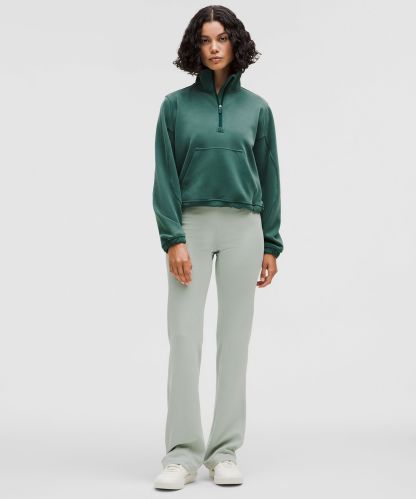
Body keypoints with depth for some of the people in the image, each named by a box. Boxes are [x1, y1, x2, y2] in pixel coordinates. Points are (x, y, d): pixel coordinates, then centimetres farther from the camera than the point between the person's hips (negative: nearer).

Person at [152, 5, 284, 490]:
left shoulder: (256, 108, 8)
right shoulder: (176, 105, 4)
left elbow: (269, 177, 9)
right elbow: (165, 175, -1)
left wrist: (271, 245, 5)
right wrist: (173, 239, -11)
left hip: (243, 228, 1)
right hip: (190, 226, -1)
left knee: (235, 338, 3)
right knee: (184, 336, -5)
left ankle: (224, 452, 12)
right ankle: (182, 454, 2)